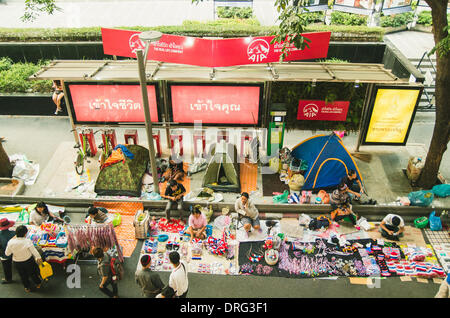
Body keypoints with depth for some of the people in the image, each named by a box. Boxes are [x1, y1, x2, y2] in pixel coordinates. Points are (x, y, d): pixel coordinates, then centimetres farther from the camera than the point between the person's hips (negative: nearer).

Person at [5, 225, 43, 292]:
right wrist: (39, 258, -1)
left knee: (23, 275, 28)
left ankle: (27, 288, 49)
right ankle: (38, 284, 49)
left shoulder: (11, 242, -23)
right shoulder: (27, 241, -30)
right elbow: (34, 252, -21)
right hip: (28, 261, -2)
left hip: (17, 262, 2)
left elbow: (7, 253, -7)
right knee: (32, 273, 26)